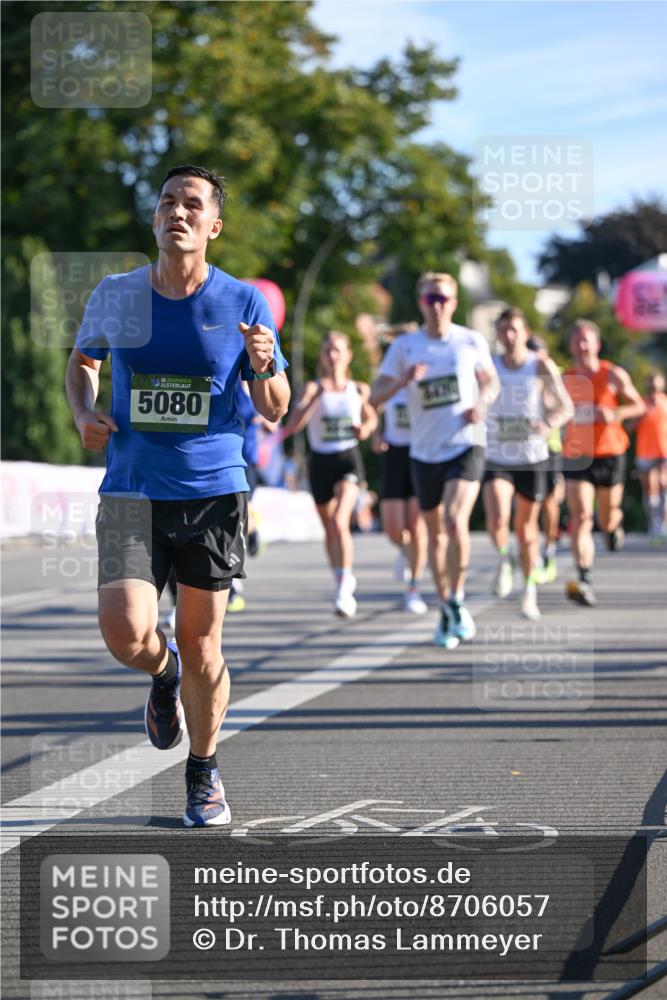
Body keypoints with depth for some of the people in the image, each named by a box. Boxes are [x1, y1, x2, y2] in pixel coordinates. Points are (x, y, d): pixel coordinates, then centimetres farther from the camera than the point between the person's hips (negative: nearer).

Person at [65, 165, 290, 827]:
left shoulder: (243, 304, -1)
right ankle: (163, 673, 21)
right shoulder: (115, 295, 2)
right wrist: (84, 413, 2)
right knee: (125, 633, -17)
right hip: (131, 492, 1)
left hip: (213, 491, 0)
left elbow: (274, 411, 4)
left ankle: (203, 774, 27)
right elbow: (83, 359, 22)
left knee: (202, 646, 5)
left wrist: (264, 368, -17)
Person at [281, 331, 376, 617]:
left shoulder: (360, 390, 2)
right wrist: (315, 397, -26)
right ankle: (342, 579, 36)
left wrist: (365, 429, -2)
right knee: (329, 529, 14)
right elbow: (292, 426, -16)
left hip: (349, 459, -1)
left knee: (339, 522, -22)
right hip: (320, 462, 1)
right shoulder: (313, 388, -4)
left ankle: (344, 589, -21)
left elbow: (371, 418, 21)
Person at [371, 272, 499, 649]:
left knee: (456, 522, -22)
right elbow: (375, 396, -2)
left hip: (466, 445, -2)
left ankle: (457, 600, -5)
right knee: (436, 532, 10)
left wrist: (482, 403, -6)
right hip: (425, 451, 2)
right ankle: (445, 609, 25)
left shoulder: (472, 341, 1)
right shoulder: (404, 346, 0)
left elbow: (490, 380, 16)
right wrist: (403, 380, -21)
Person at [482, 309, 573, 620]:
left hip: (531, 457, 0)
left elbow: (566, 407, -4)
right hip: (496, 458, 0)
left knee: (527, 527, 8)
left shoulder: (541, 365, -4)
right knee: (497, 518, -22)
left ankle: (530, 592, 24)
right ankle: (503, 561, 9)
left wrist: (547, 424, -23)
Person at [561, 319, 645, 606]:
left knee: (608, 517, 10)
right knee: (580, 517, -15)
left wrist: (616, 414, -15)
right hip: (575, 458, 1)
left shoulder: (614, 376, -2)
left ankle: (614, 526, 51)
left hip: (609, 456, -1)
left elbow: (639, 406, 2)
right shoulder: (564, 380, 6)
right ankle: (584, 582, -23)